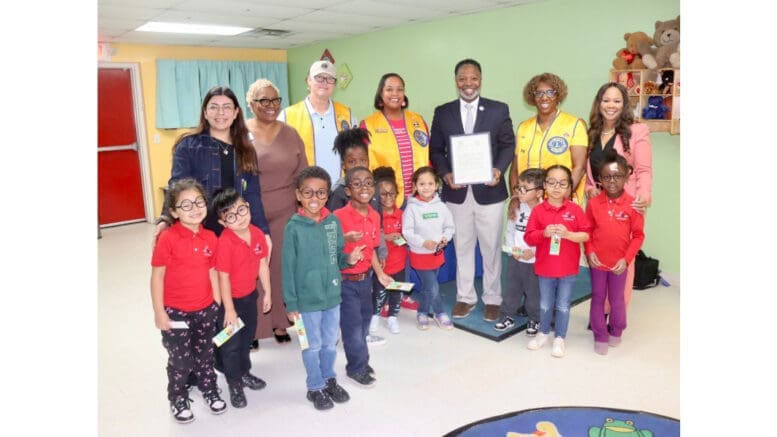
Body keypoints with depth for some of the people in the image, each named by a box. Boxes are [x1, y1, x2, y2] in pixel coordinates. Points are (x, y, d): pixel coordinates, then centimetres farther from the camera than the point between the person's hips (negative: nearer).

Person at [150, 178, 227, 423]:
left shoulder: (210, 238, -4)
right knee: (180, 361, 11)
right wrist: (159, 312, -12)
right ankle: (178, 400, 34)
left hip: (205, 310, 4)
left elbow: (212, 273, 5)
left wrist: (217, 305, 7)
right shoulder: (167, 239, -18)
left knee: (205, 355, 20)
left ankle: (210, 390, 42)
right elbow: (157, 277, -13)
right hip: (175, 312, -3)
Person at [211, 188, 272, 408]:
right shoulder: (225, 243, -27)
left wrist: (267, 292, 6)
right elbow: (223, 277, -23)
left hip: (250, 295, 6)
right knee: (231, 344, 8)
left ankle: (244, 372, 45)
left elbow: (263, 264, 1)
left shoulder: (258, 234, -10)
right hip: (230, 299, -6)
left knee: (247, 338, 23)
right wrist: (229, 309, -18)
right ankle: (234, 383, 28)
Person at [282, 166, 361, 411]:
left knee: (330, 343, 20)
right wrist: (291, 303, -10)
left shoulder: (333, 222, -2)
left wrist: (349, 259, -14)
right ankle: (315, 387, 32)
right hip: (307, 299, -4)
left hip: (332, 296, 4)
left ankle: (330, 379, 41)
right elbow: (289, 268, -11)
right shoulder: (294, 227, -14)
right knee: (313, 346, 13)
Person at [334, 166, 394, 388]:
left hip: (365, 278, 7)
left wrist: (380, 273, 11)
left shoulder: (375, 216, 1)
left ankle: (359, 362, 38)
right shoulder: (339, 216, -19)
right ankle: (357, 368, 24)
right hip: (345, 281, -6)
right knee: (353, 325, 4)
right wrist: (345, 239, -34)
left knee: (364, 322, 19)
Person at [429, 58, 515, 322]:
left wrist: (499, 169, -15)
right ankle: (465, 296, 25)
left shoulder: (499, 110, 2)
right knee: (462, 246, 12)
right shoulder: (442, 112, 5)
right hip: (457, 190, 2)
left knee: (491, 247, 7)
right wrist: (445, 173, -11)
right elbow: (436, 150, 7)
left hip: (489, 189, -1)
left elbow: (508, 144, 3)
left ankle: (492, 298, 22)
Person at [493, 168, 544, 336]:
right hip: (515, 258, 4)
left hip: (535, 261, -4)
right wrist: (512, 248, -7)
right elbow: (510, 230, 5)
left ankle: (534, 319, 32)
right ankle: (508, 316, 32)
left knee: (534, 292, 13)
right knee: (512, 289, 16)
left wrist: (534, 251, -21)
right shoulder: (516, 208, -1)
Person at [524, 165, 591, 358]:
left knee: (563, 306, 10)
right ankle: (543, 333, 36)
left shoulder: (575, 209, -5)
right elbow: (528, 237, -6)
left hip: (568, 268, -1)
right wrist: (544, 233, -23)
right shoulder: (538, 210, -5)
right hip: (545, 267, 1)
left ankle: (560, 338, 26)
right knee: (545, 304, 16)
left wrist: (568, 234, -22)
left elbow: (586, 235, -6)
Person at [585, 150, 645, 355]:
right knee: (597, 298, 12)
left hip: (619, 263, -1)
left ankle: (616, 331, 38)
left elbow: (638, 235, -6)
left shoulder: (632, 205, -10)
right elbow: (588, 231, 0)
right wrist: (589, 252, -12)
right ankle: (600, 336, 26)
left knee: (617, 299, 15)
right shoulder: (593, 203, -7)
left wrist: (626, 259, -13)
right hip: (597, 261, 1)